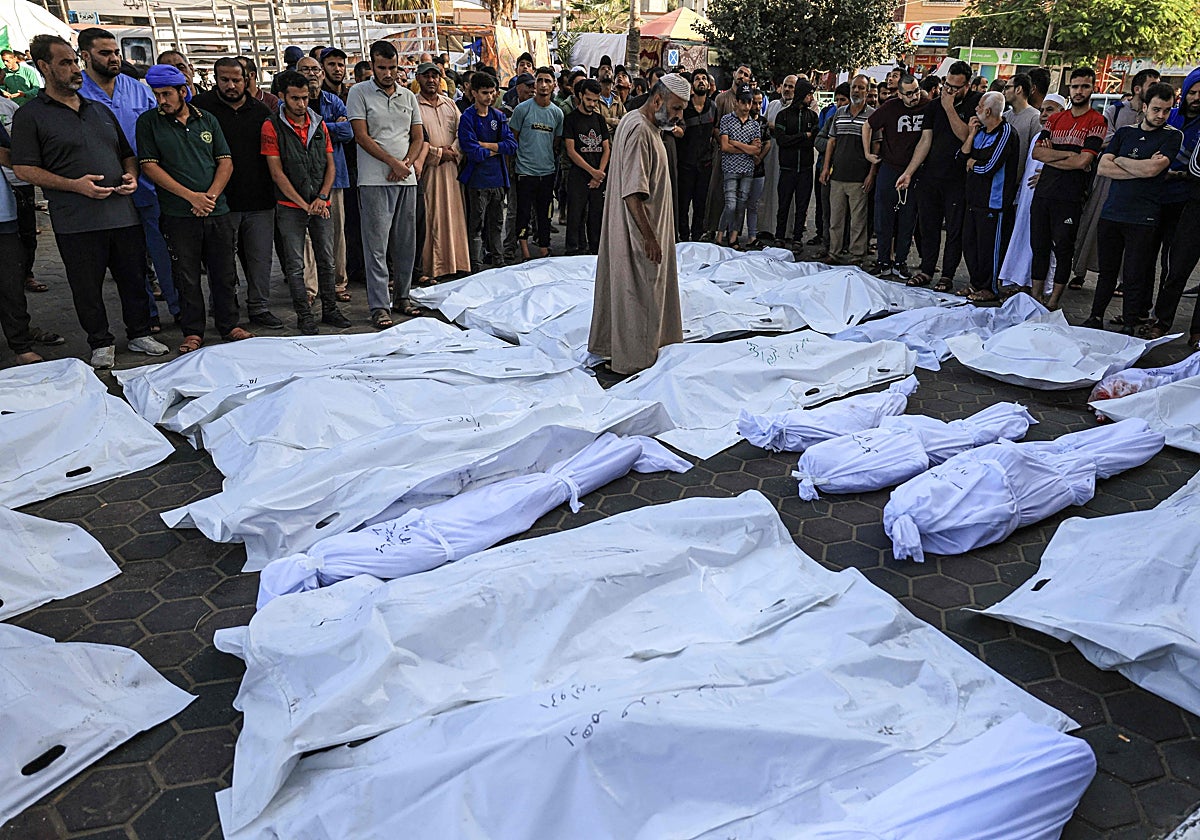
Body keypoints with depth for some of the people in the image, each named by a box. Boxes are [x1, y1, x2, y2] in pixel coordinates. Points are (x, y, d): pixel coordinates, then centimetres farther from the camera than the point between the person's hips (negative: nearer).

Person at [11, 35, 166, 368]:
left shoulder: (100, 110, 18)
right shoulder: (30, 115, 1)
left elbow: (127, 153, 25)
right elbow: (23, 168, -5)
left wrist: (131, 175, 2)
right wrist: (74, 185, -16)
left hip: (123, 213, 5)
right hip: (76, 223, -4)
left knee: (134, 278, 10)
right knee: (87, 287, 3)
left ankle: (139, 334, 24)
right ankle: (101, 343, 17)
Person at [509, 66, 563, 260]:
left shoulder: (557, 113, 8)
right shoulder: (523, 109, -4)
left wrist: (551, 160, 14)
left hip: (548, 172, 4)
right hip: (525, 171, -4)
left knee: (544, 215, 12)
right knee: (524, 214, -1)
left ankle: (545, 253, 21)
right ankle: (525, 255, 7)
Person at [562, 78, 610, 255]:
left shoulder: (599, 119, 14)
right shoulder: (571, 119, 0)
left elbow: (606, 148, 12)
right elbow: (571, 151, -7)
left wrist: (600, 172, -4)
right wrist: (592, 171, -12)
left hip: (599, 176, 4)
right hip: (578, 175, -4)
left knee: (597, 217, 7)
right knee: (576, 217, -4)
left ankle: (595, 252, 16)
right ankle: (575, 251, 3)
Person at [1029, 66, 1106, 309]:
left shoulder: (1096, 122, -2)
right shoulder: (1056, 119, 15)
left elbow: (1083, 161, -13)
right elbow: (1036, 152, 4)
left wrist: (1050, 157, -5)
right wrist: (1066, 154, -8)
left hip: (1069, 198, -5)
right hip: (1042, 193, 5)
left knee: (1063, 250, 0)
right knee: (1039, 246, 8)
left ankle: (1053, 301, 7)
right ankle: (1035, 297, 16)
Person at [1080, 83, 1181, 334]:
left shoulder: (1173, 136, 2)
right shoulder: (1125, 132, 13)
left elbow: (1152, 169, -14)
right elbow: (1102, 168, 1)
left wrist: (1120, 160, 0)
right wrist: (1141, 169, -8)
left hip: (1142, 218, -3)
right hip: (1111, 212, 3)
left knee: (1134, 276, 0)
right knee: (1107, 271, 11)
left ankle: (1129, 327, 9)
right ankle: (1096, 318, 20)